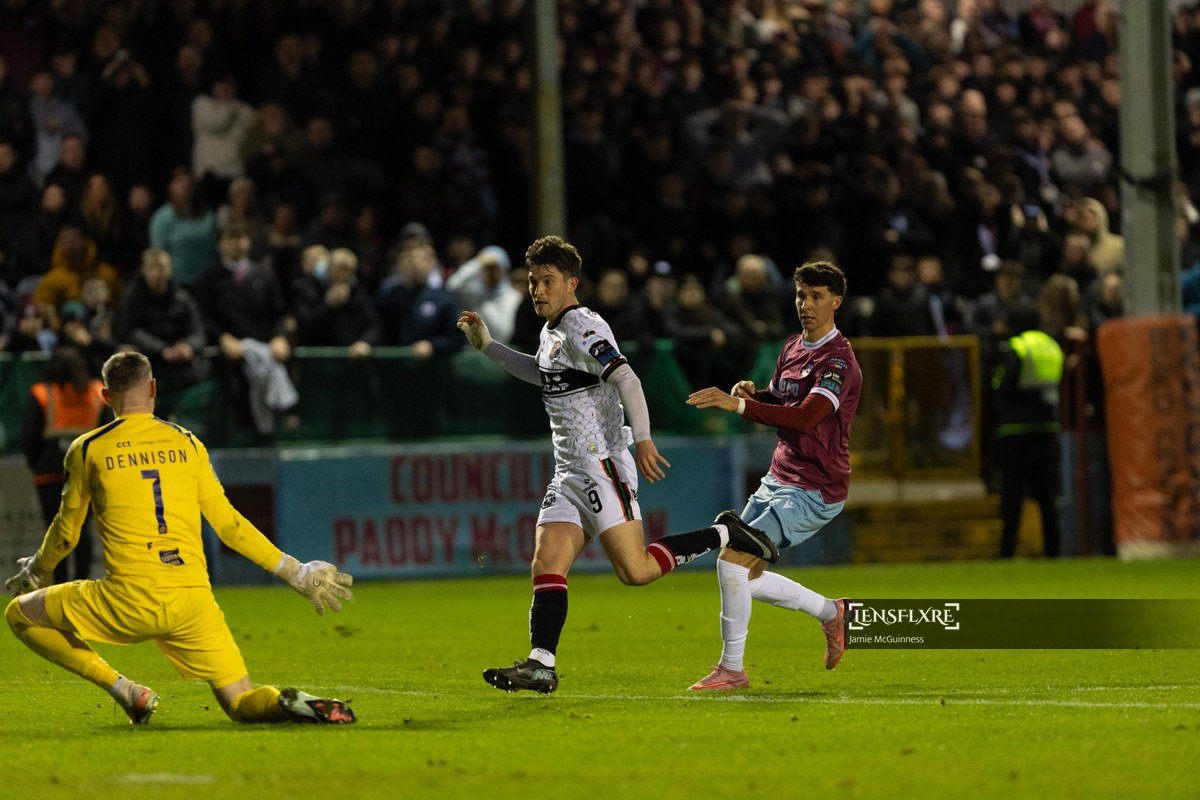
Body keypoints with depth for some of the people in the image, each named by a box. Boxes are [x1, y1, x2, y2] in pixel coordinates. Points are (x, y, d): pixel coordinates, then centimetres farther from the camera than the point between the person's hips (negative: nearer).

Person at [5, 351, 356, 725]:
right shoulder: (187, 444, 12)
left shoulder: (87, 449, 5)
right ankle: (289, 704, -24)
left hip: (129, 602, -3)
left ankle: (123, 689, 1)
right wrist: (295, 572, 21)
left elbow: (65, 535, 14)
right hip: (194, 603, 3)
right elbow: (229, 525, 13)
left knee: (20, 613, 15)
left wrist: (34, 572, 35)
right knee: (241, 703, 13)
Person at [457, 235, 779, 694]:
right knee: (546, 566, -4)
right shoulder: (551, 333, 18)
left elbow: (626, 379, -24)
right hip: (569, 472, 9)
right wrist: (487, 346, 34)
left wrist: (643, 439, -36)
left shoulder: (582, 328, -11)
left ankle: (724, 535, 2)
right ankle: (541, 665, -10)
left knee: (635, 571, -14)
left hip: (603, 465, -9)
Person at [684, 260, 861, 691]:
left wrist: (739, 404, -37)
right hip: (778, 478, 9)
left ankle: (731, 669, -5)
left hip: (814, 492, -9)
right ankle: (832, 612, 30)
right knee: (746, 577, 11)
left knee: (732, 561, -17)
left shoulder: (838, 361, -17)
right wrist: (753, 393, 0)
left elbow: (805, 416, -32)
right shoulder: (792, 348, 12)